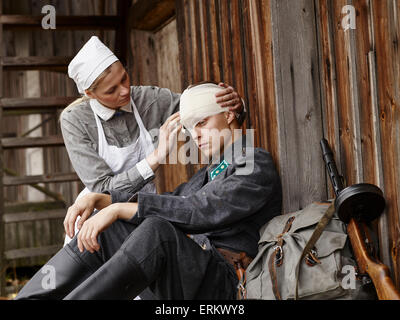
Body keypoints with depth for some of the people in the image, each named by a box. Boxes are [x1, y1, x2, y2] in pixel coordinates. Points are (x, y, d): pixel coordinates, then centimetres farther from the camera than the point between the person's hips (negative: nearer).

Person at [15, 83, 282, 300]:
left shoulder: (258, 164, -4)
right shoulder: (213, 171, 26)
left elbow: (200, 211, -18)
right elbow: (174, 201, 17)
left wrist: (119, 209, -20)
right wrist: (98, 199, 3)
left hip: (220, 285, -9)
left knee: (157, 230, -35)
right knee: (104, 230, -3)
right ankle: (28, 300, -12)